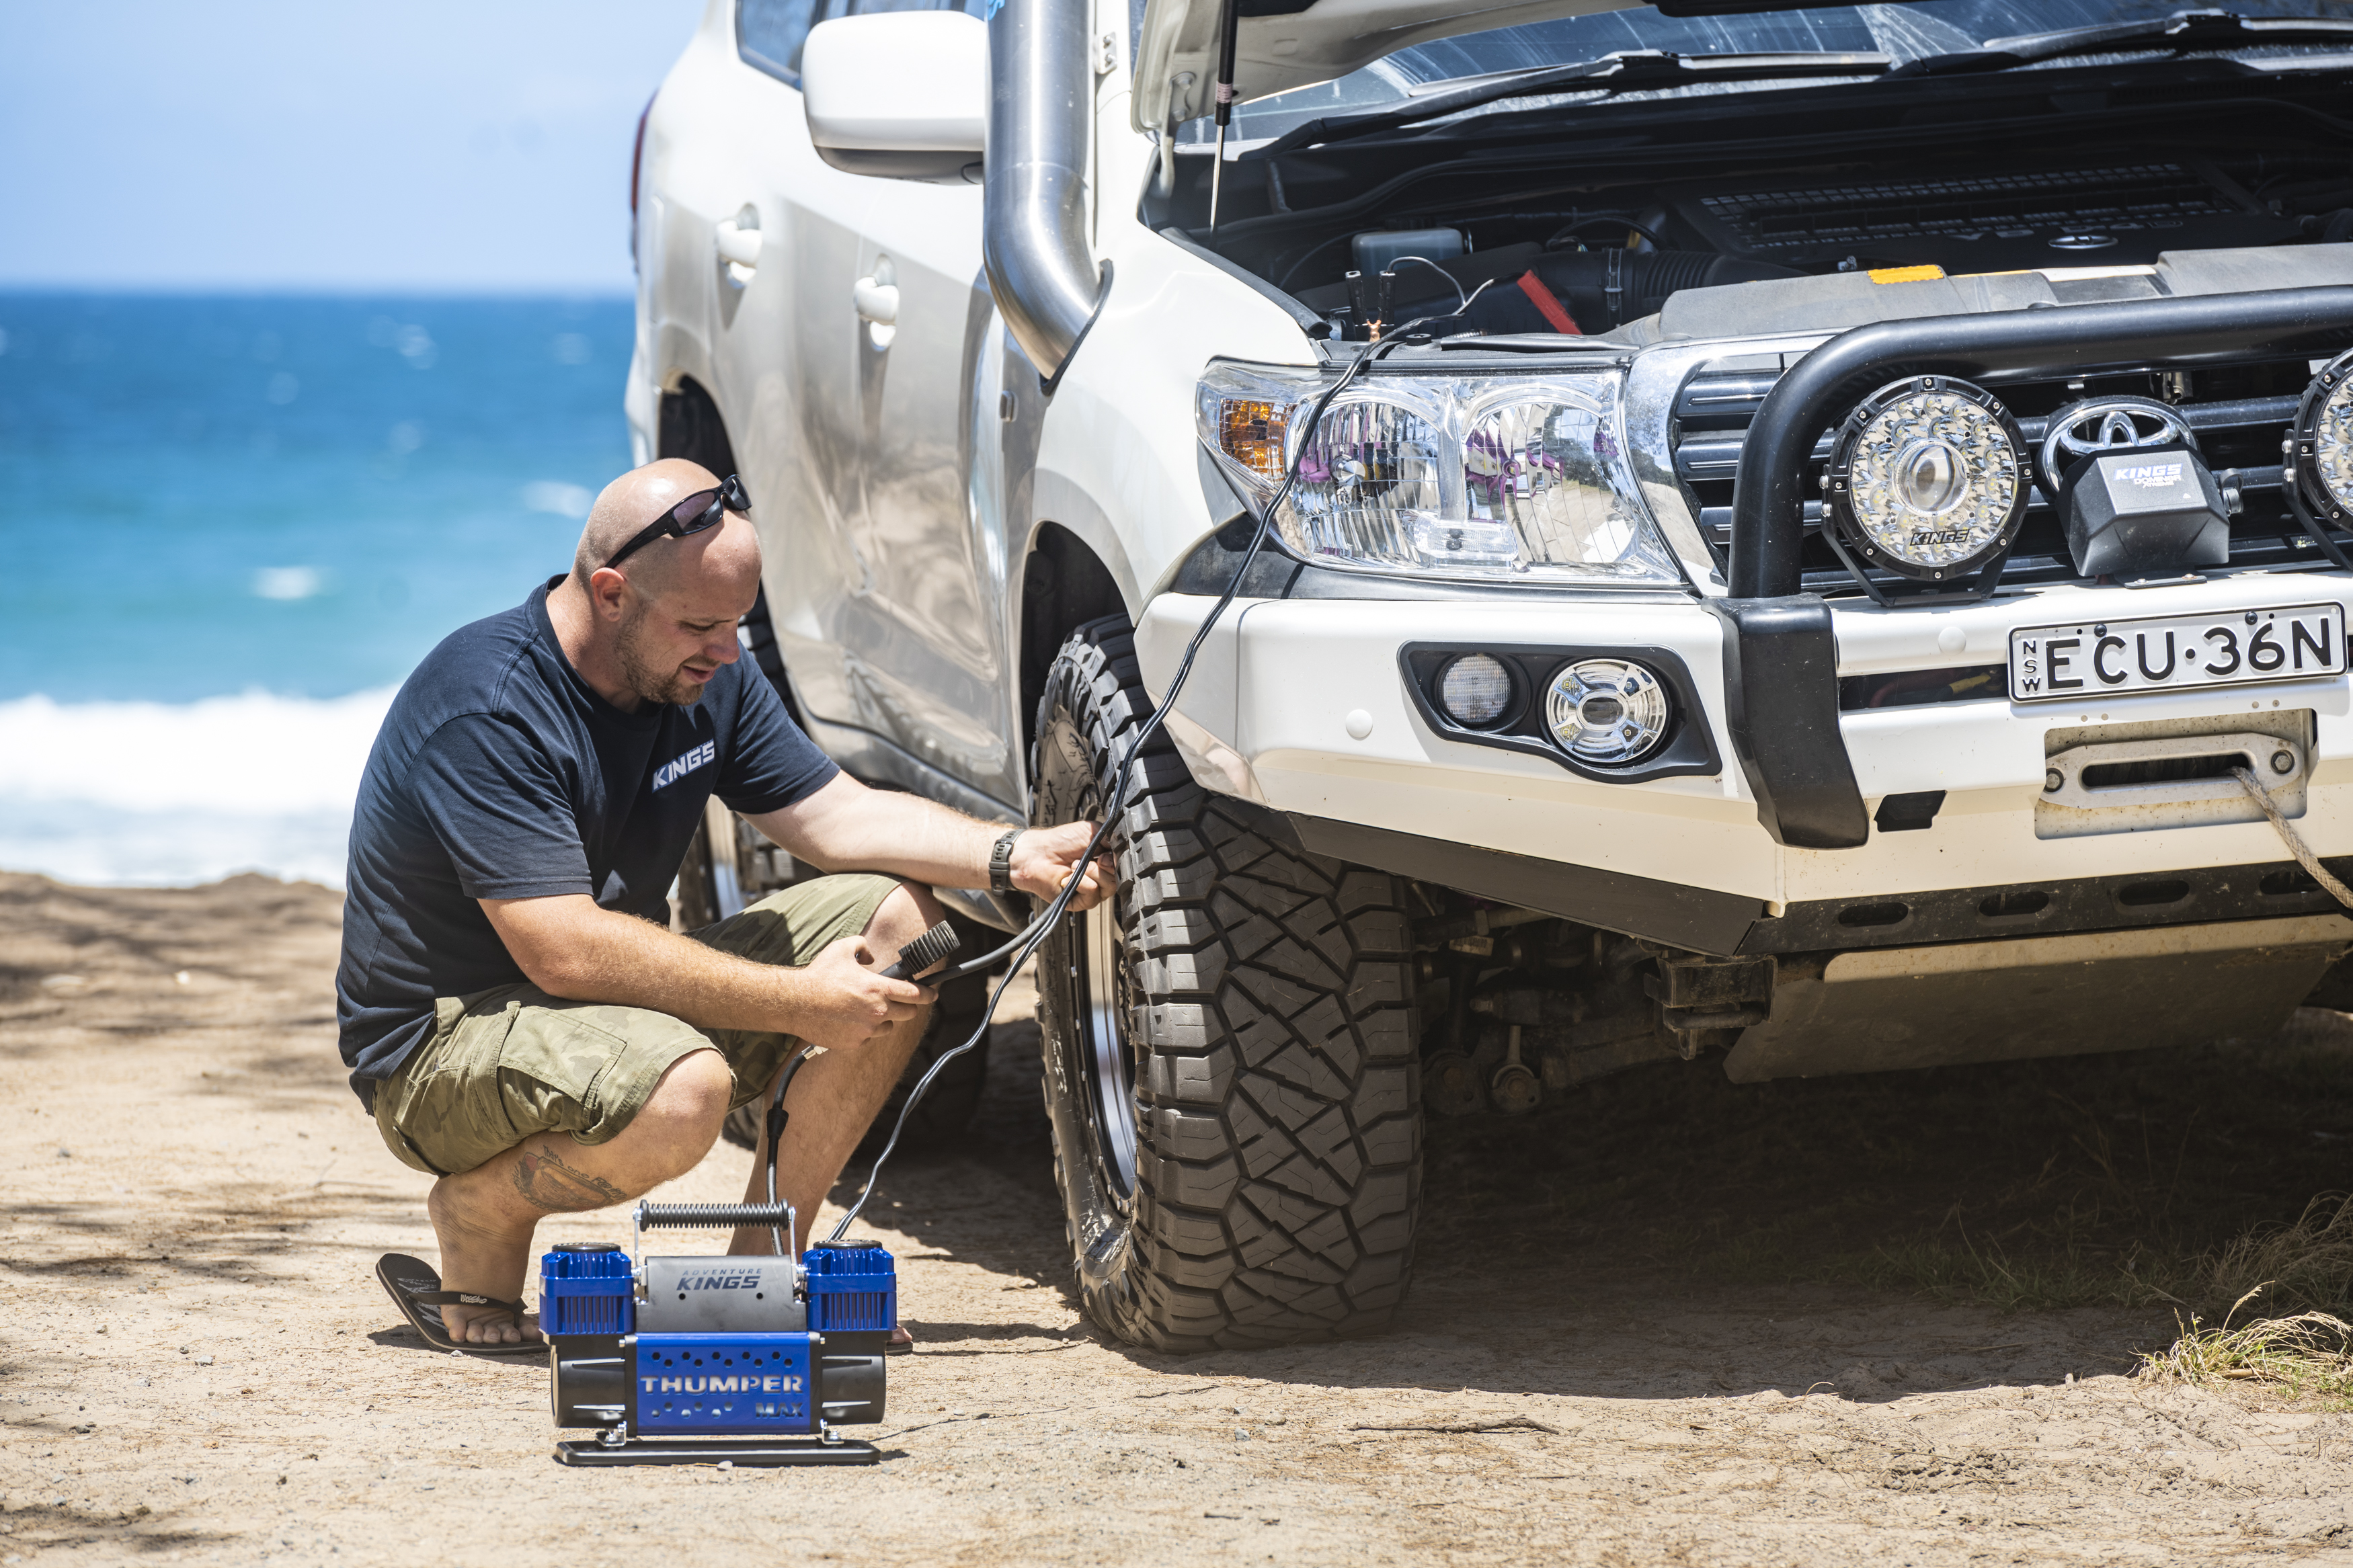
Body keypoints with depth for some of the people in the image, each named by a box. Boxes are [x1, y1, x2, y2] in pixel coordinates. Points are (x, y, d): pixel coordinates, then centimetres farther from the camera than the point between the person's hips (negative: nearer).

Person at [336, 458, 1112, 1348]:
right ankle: (475, 1217, -8)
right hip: (438, 1053, -8)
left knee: (900, 919, -4)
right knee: (680, 1092, -39)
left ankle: (765, 1257, 2)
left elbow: (836, 815, 5)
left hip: (625, 998, 9)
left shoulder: (703, 674, 1)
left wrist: (1014, 859, -11)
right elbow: (566, 949, -31)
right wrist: (799, 1004, -30)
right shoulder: (486, 708, -26)